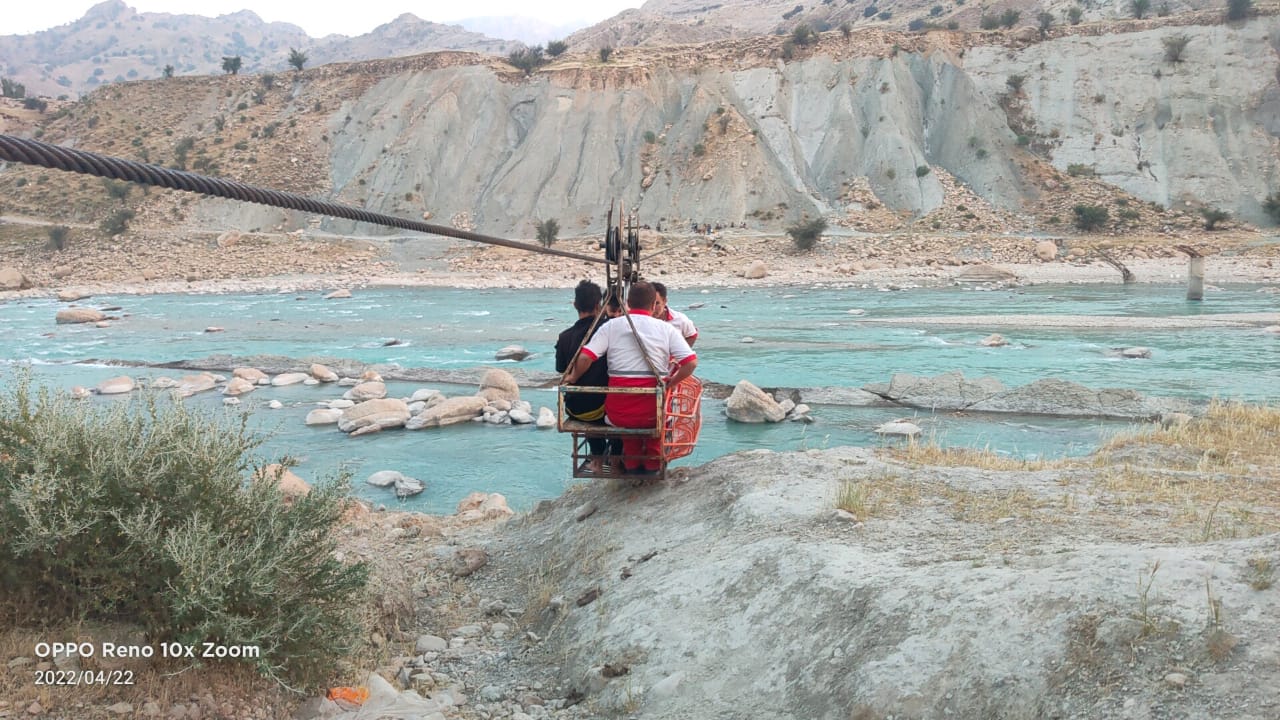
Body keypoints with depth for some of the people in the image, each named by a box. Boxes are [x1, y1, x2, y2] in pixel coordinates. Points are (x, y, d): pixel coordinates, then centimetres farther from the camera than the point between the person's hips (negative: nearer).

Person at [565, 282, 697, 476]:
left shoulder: (611, 326, 1)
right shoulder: (666, 329, 1)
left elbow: (585, 357, -9)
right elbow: (691, 362, -8)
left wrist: (573, 377, 8)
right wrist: (670, 383, 7)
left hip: (617, 414, 1)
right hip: (653, 414, -1)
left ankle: (632, 463, 38)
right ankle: (652, 463, 38)